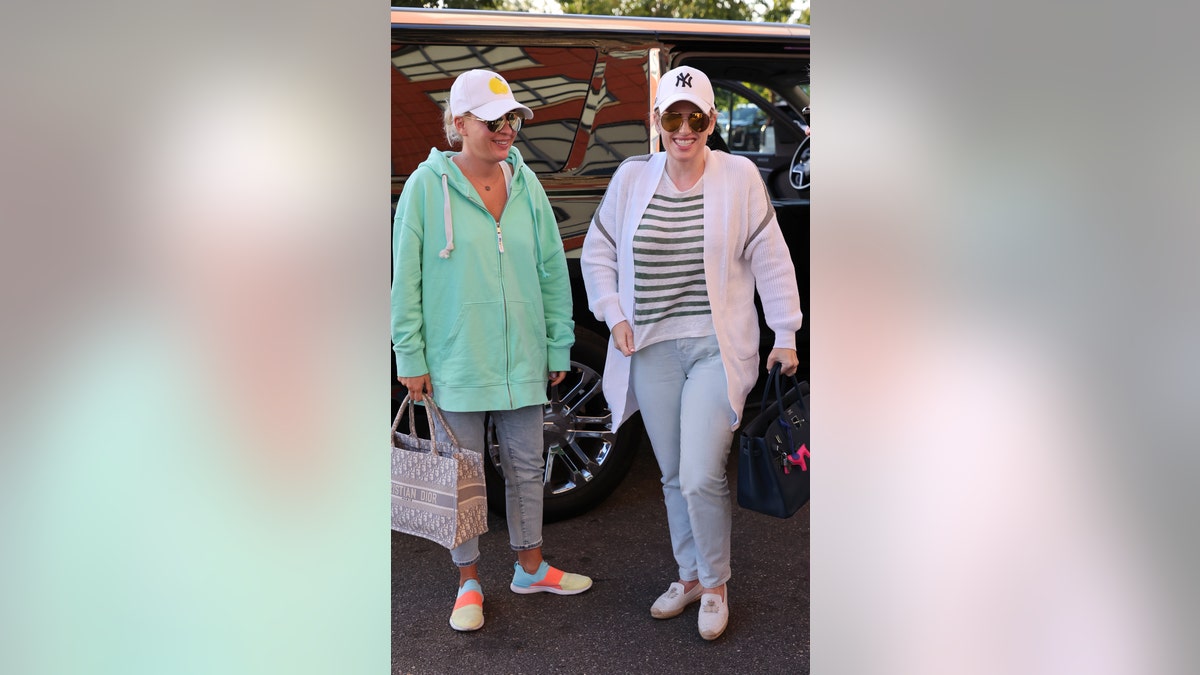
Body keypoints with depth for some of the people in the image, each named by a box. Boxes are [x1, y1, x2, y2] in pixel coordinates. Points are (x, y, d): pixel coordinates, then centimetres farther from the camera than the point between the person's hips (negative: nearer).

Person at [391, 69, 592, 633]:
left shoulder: (525, 182, 3)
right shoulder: (428, 185, -8)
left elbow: (552, 269, 8)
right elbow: (406, 278, -5)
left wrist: (558, 346, 7)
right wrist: (410, 358, -7)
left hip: (522, 355, 4)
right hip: (455, 358, -3)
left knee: (525, 465, 15)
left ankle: (530, 567, 34)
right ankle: (469, 583, 25)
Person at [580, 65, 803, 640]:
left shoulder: (739, 177, -3)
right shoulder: (632, 177, 5)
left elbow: (769, 259, 2)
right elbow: (597, 252, 13)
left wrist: (785, 335, 3)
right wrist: (615, 315, 3)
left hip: (716, 347, -3)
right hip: (652, 350, 3)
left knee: (701, 478, -10)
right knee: (673, 477, 12)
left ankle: (715, 585, 15)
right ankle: (689, 577, 33)